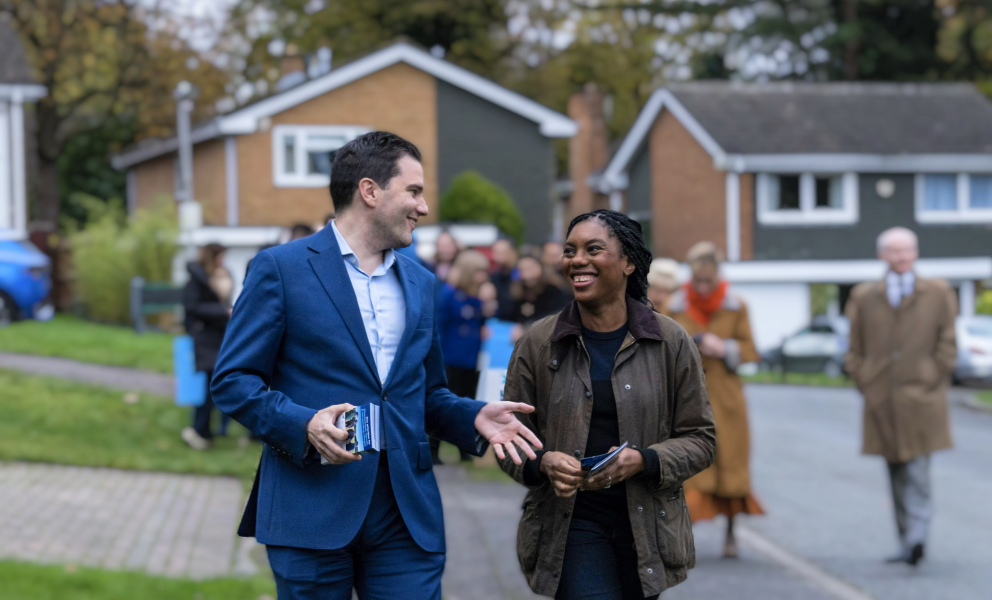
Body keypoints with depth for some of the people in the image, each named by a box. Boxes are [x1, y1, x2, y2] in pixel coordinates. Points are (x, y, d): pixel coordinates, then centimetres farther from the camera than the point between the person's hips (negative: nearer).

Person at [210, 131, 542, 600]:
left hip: (408, 512, 5)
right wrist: (303, 424, -19)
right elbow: (232, 380, -4)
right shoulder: (281, 268, -1)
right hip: (312, 509, -4)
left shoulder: (419, 283, 18)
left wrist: (474, 417, 3)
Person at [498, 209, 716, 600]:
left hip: (647, 525, 1)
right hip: (572, 523, -1)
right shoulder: (537, 344, 1)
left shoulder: (671, 343, 0)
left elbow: (699, 440, 1)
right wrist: (543, 462, -17)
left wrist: (642, 461, -16)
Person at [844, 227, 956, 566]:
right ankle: (910, 541, 13)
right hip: (882, 402, 3)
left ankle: (915, 537, -21)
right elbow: (855, 350, 12)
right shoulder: (863, 297, 11)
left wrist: (933, 383, -3)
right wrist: (865, 385, 1)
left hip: (921, 399, -3)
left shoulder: (938, 293, 7)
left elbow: (947, 345, 5)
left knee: (917, 471, -14)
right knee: (897, 474, 7)